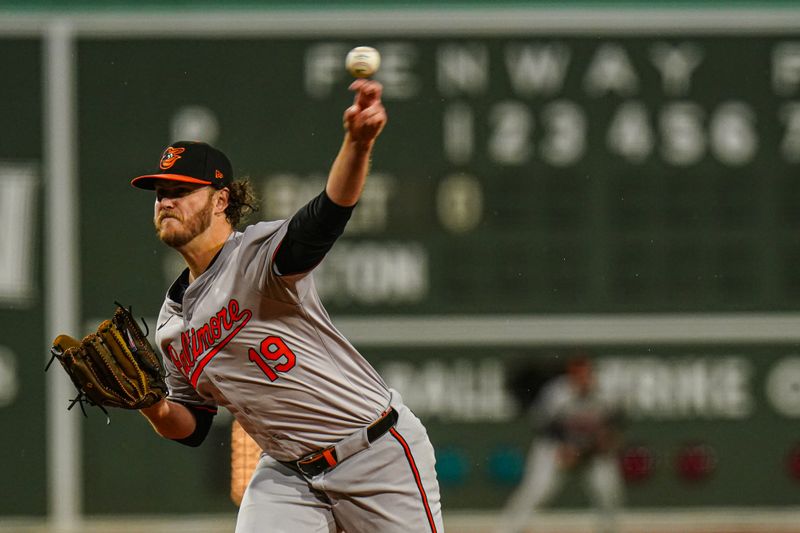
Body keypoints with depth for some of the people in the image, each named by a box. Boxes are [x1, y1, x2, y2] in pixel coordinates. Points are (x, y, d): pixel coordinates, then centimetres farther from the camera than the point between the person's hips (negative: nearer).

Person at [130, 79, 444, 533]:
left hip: (379, 452, -6)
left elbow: (327, 215, -32)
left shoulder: (260, 253, -11)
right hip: (289, 475, 6)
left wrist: (358, 143, -51)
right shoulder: (172, 326, 10)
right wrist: (154, 409, -7)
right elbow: (191, 426, 17)